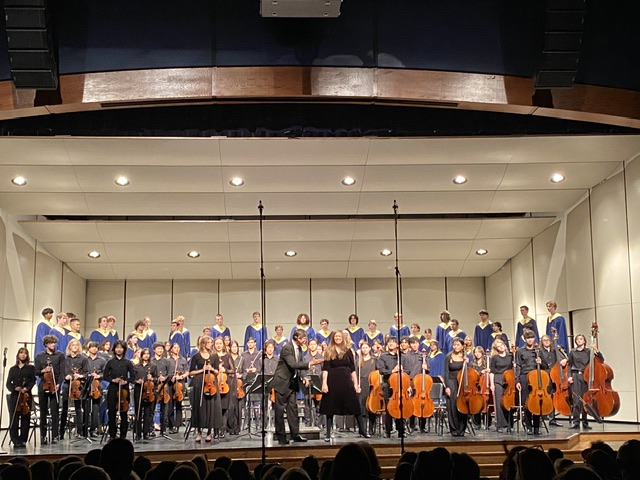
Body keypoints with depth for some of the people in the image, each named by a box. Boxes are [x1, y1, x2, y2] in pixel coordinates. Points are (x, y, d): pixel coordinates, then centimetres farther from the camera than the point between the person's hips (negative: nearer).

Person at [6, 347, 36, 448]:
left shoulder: (31, 368, 12)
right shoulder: (13, 369, 17)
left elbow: (33, 381, 2)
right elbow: (8, 383, 10)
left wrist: (26, 388, -16)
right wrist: (14, 388, -10)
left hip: (26, 395, -1)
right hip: (14, 396, 1)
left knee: (25, 418, -3)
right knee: (14, 418, -6)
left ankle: (23, 440, 2)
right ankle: (15, 440, -4)